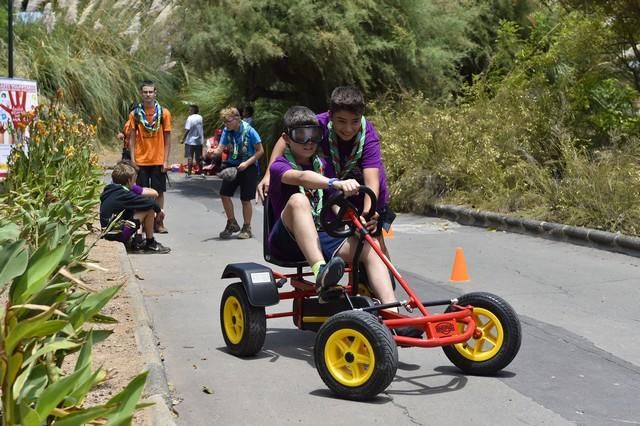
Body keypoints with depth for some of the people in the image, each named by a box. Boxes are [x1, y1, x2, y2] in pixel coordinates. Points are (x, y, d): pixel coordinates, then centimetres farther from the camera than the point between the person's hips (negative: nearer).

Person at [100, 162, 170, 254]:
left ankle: (136, 241, 18)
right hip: (118, 234, -9)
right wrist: (158, 209, 1)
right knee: (149, 210, -10)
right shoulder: (123, 194, -16)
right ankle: (150, 244, 3)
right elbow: (149, 202, -17)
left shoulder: (110, 191, 10)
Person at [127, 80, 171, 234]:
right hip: (141, 161, 1)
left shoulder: (164, 113, 0)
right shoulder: (135, 114, 2)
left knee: (159, 192, 5)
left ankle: (159, 222, 14)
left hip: (158, 160, -1)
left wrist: (166, 160, -3)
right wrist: (133, 159, -2)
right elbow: (132, 138, 5)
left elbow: (167, 138, 2)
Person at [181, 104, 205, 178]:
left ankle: (189, 173, -6)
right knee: (199, 158, 13)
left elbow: (187, 130, -16)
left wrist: (183, 139, -10)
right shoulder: (200, 117, 5)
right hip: (199, 141, 6)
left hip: (190, 141, -6)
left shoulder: (190, 118, -13)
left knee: (190, 158, -3)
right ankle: (201, 173, 19)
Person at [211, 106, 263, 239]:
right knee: (224, 193, 0)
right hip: (232, 165, 5)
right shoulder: (227, 131, -2)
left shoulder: (249, 131, -17)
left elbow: (260, 151, -12)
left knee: (245, 199, -1)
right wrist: (213, 152, -30)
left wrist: (247, 163, -20)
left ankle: (247, 228, 15)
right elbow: (220, 149, -7)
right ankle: (232, 224, 17)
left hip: (249, 167, -5)